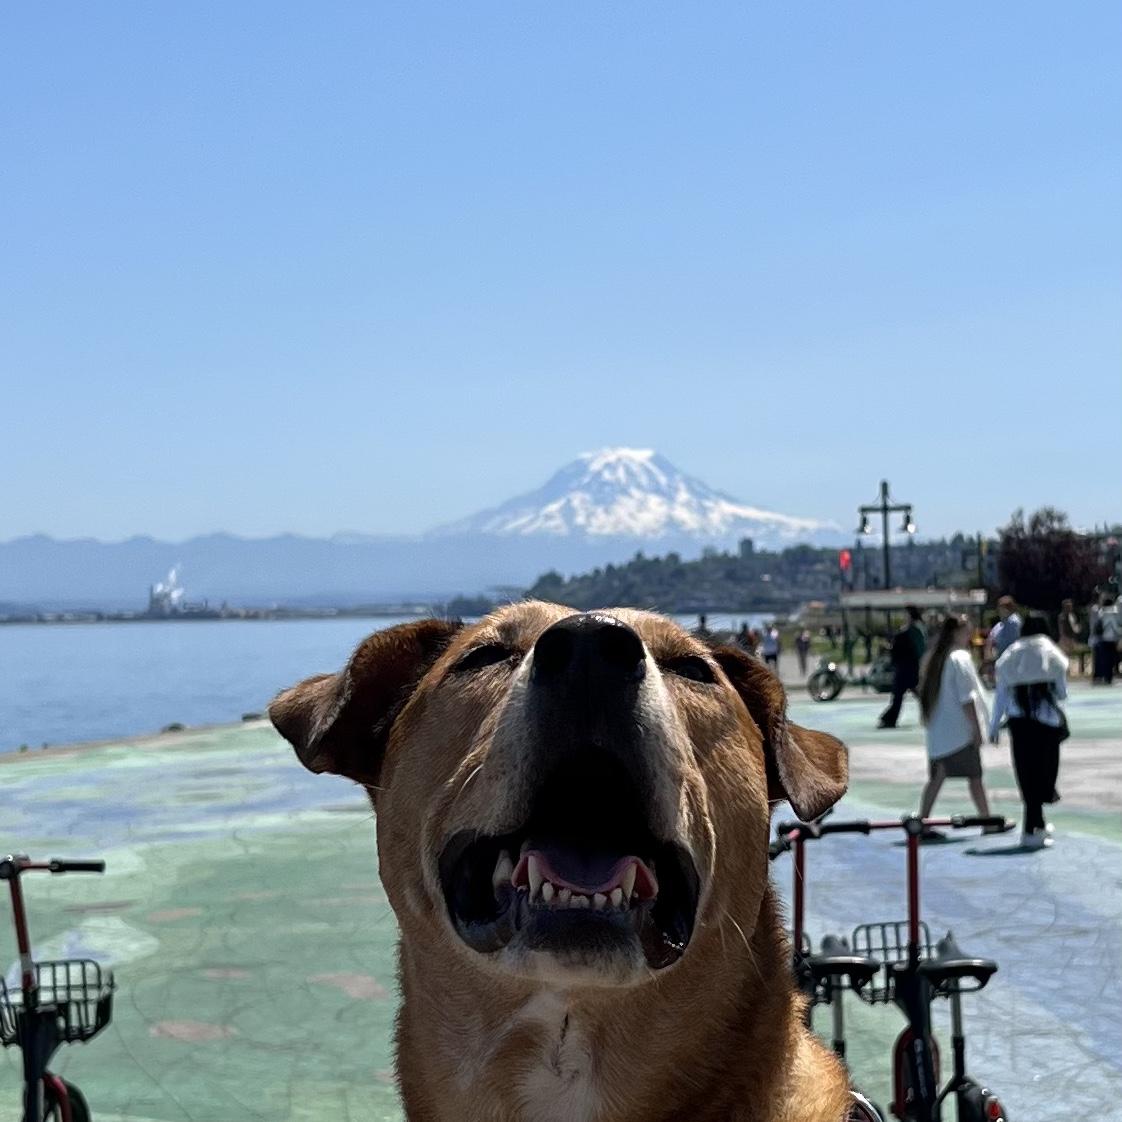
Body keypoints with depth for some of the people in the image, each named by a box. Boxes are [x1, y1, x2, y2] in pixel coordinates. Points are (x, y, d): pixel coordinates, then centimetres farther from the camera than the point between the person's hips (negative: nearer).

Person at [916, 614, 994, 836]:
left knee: (937, 777, 9)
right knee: (974, 776, 3)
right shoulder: (960, 658, -13)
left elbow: (926, 695, 14)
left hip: (937, 732, 7)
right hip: (960, 731, -7)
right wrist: (977, 728, -13)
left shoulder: (936, 658, 11)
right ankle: (988, 822, 10)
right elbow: (967, 698, -16)